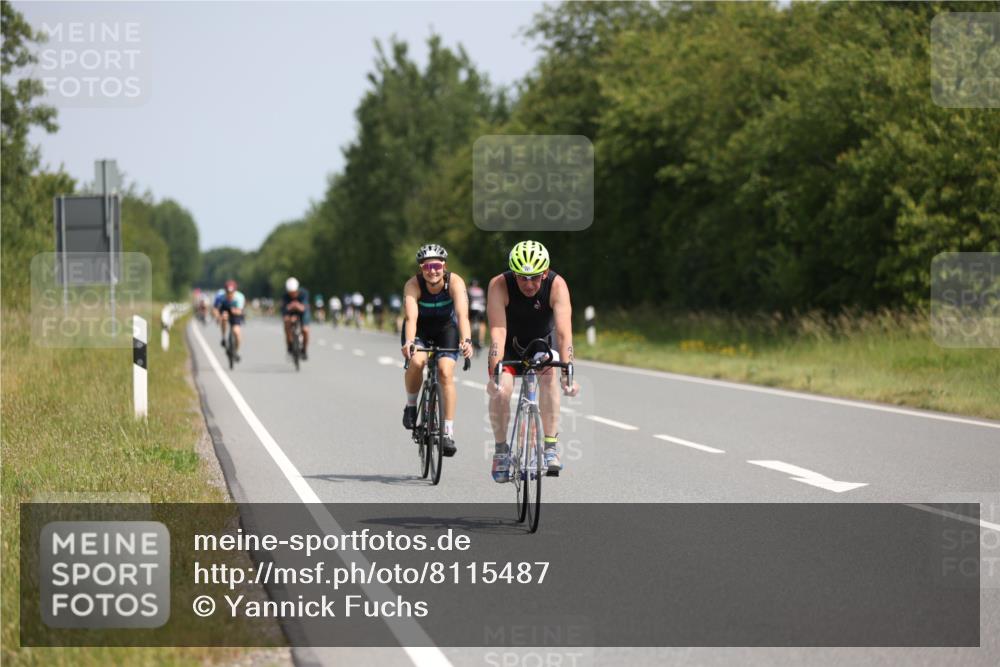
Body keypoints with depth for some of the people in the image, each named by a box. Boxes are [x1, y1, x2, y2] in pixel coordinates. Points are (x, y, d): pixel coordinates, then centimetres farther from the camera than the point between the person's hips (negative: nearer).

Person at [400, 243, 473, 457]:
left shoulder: (455, 282, -27)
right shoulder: (413, 285, -28)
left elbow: (462, 314, -40)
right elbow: (411, 317, -40)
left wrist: (466, 341, -57)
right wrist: (409, 342, -58)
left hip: (446, 329, 0)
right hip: (419, 329, 0)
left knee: (445, 373, -19)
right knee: (416, 362, -29)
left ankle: (448, 433, -13)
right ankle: (411, 405, -1)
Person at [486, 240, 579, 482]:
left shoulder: (557, 285, -29)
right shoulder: (499, 286, -29)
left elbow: (564, 333, -36)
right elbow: (498, 330, -37)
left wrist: (568, 374, -47)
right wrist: (495, 372, -48)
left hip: (543, 340, 0)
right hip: (510, 345, 0)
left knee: (549, 374, -28)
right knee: (499, 390, -22)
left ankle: (550, 447, -21)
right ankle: (501, 448, 0)